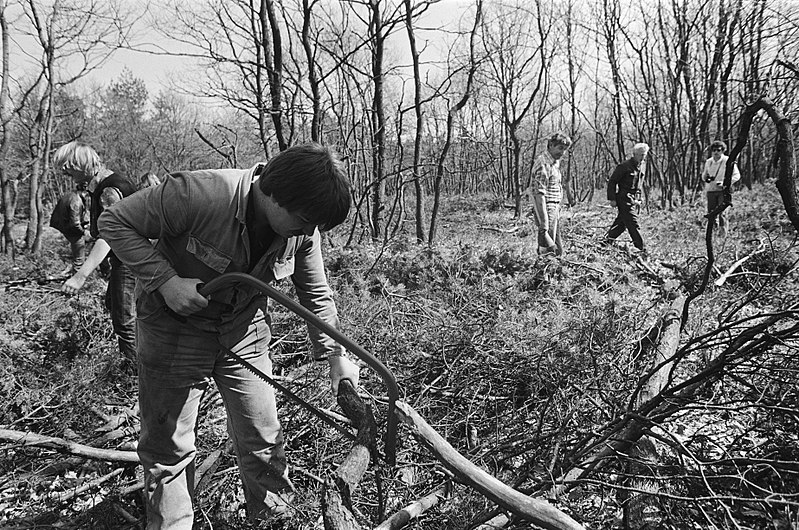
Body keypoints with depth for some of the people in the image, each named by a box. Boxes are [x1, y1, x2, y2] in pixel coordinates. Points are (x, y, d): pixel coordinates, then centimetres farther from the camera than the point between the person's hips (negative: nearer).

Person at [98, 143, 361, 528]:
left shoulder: (303, 228, -14)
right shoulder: (198, 195, -31)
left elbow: (315, 293, 2)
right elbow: (114, 222, -19)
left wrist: (335, 354, -4)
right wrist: (166, 280, -28)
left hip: (245, 330, 4)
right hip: (174, 326, -3)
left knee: (263, 439, 8)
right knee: (167, 447, 6)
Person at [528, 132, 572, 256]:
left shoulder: (555, 162, 14)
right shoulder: (543, 164, -18)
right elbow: (539, 195, -25)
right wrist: (544, 227, -30)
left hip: (555, 209, 10)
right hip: (546, 209, -10)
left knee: (558, 250, 13)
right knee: (550, 251, -10)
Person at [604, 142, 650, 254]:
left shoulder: (640, 168, 12)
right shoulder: (624, 166, -14)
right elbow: (612, 182, -12)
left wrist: (638, 199, 18)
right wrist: (612, 199, -15)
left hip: (632, 199, 9)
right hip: (624, 199, -8)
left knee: (622, 221, 12)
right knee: (633, 223, -9)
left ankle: (607, 240, 24)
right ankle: (641, 248, -8)